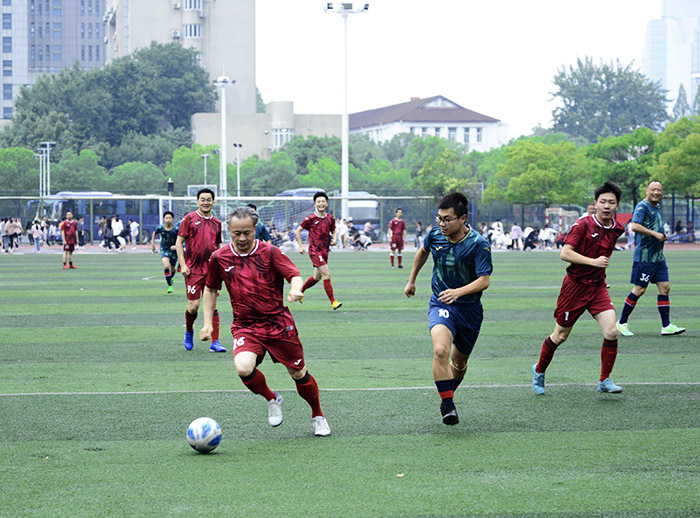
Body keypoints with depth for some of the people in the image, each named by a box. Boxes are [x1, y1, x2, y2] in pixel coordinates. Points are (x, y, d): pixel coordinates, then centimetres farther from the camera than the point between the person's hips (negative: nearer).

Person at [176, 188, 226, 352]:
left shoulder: (216, 222, 12)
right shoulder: (189, 219, 0)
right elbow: (179, 242, -1)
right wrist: (182, 264, -10)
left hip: (211, 270, 3)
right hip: (193, 270, -3)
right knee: (194, 306, -5)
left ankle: (215, 342, -1)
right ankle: (189, 332, 24)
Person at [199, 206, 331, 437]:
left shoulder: (270, 252, -7)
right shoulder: (219, 258, 0)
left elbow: (294, 274, -13)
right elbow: (210, 289, 14)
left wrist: (295, 289, -36)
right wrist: (208, 323, 7)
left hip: (279, 324, -1)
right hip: (245, 327, 1)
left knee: (299, 374, 6)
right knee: (244, 368, -27)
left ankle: (318, 417, 34)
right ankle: (272, 400, 4)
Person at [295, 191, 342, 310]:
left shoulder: (330, 218, 5)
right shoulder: (311, 218, -9)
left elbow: (333, 231, 21)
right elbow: (298, 230, 2)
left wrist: (334, 239, -1)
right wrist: (301, 246, -3)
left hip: (325, 251, 6)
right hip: (315, 251, -6)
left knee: (317, 277, 16)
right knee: (327, 274, -15)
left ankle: (300, 290, 40)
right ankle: (333, 301, -13)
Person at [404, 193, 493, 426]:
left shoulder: (479, 244, -18)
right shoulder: (435, 234, -6)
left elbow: (484, 280, -23)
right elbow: (423, 252, 18)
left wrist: (458, 291, -39)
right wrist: (412, 281, 26)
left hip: (469, 308, -1)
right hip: (440, 304, 1)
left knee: (459, 363, 14)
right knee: (440, 350, -27)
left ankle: (448, 394, 43)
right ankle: (447, 405, -22)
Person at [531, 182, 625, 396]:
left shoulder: (617, 229, 3)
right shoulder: (583, 224, -14)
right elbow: (565, 253, -20)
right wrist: (593, 262, -26)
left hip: (598, 286, 4)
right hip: (575, 285, -4)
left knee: (611, 332, -15)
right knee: (560, 336, 7)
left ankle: (605, 381, -1)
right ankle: (539, 371, 32)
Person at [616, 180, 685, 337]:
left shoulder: (657, 207, 16)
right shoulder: (642, 206, -12)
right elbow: (635, 226, -26)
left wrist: (663, 234, 12)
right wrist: (655, 234, -24)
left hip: (658, 256, 9)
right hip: (644, 257, -9)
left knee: (665, 287, 3)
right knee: (639, 290, -5)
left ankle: (666, 326, 5)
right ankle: (622, 323, 8)